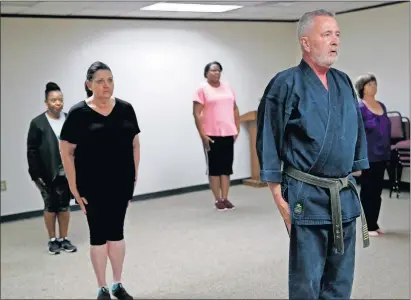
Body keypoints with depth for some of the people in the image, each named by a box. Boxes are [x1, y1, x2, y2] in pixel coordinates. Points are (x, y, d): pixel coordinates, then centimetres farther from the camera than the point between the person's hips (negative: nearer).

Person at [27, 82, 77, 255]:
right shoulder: (38, 123, -6)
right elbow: (32, 150, -6)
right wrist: (36, 174, -11)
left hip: (67, 172, 3)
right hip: (48, 174, -2)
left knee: (65, 206, 10)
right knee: (50, 206, 8)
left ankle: (64, 239, 22)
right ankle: (53, 240, 22)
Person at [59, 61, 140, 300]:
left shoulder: (125, 109, 2)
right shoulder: (78, 113, -8)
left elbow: (135, 144, 9)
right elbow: (67, 152, -6)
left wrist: (134, 174, 6)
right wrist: (74, 186, -8)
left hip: (121, 182, 3)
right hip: (93, 186, -3)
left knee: (117, 231, 13)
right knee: (98, 234, 6)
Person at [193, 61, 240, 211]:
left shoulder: (227, 87, 12)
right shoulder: (202, 89, -4)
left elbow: (235, 109, 16)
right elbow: (197, 113, -9)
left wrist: (237, 128, 9)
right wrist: (202, 134, -15)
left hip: (228, 134, 5)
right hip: (211, 135, -5)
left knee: (227, 167, 7)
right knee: (214, 167, 2)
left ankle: (225, 198, 15)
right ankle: (218, 199, 9)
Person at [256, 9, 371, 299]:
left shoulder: (344, 82, 10)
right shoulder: (286, 84, -9)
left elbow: (358, 132, 17)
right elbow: (269, 143, -9)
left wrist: (353, 178, 14)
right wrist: (279, 196, -10)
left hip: (345, 196, 6)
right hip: (307, 197, -6)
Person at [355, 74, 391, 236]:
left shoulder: (382, 106, 11)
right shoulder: (359, 108, -11)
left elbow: (387, 131, 16)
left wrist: (388, 153, 13)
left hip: (381, 156, 7)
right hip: (368, 157, -7)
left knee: (377, 192, 13)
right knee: (368, 192, 3)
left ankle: (374, 223, 23)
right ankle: (368, 226, 12)